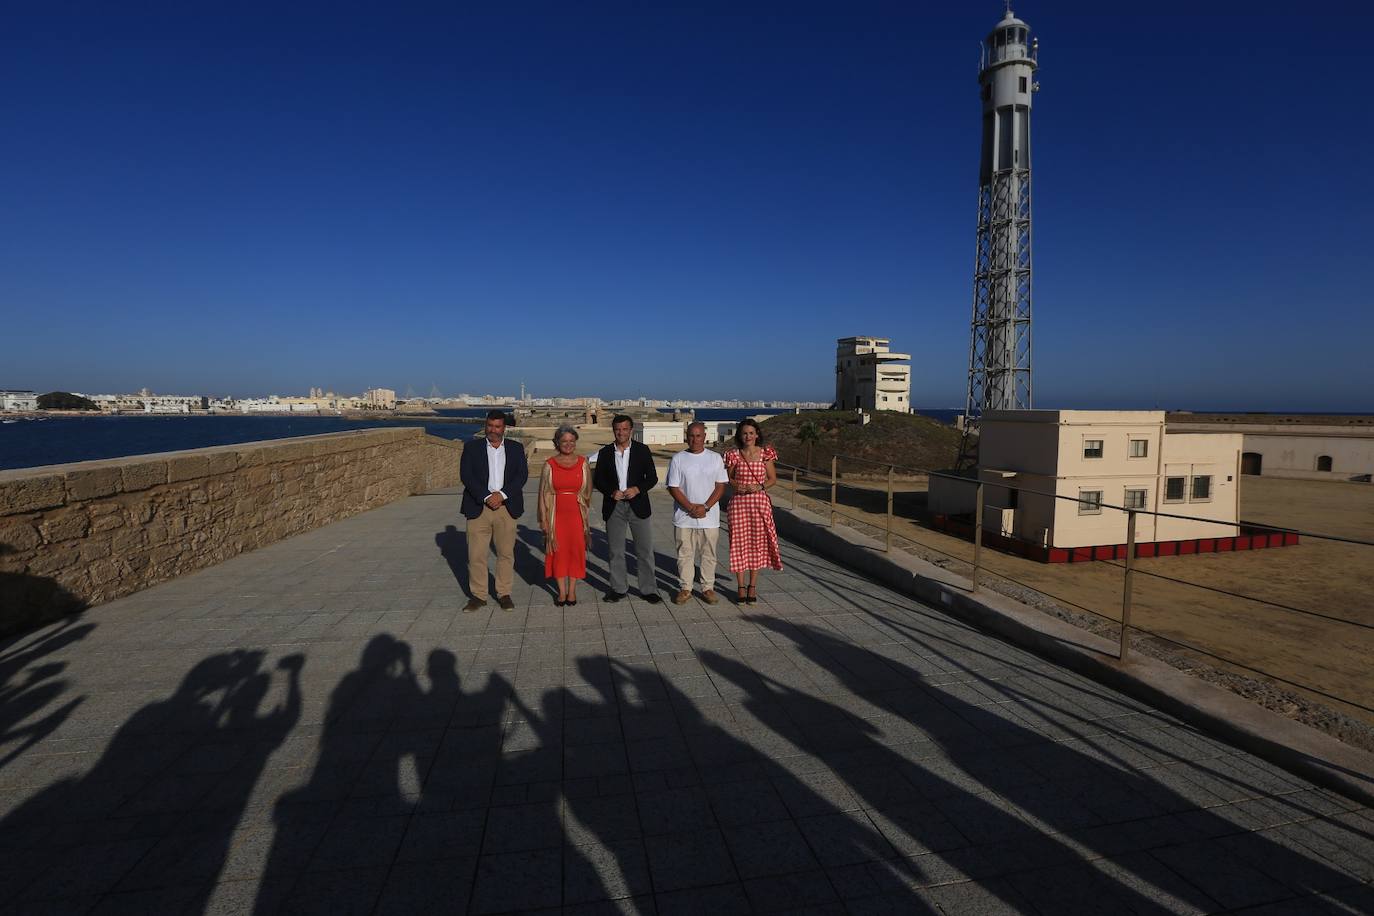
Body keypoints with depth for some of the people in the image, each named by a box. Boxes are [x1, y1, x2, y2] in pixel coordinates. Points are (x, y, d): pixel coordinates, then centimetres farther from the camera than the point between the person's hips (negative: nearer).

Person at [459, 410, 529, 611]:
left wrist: (502, 494, -13)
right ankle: (478, 596, 13)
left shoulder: (516, 448, 9)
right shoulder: (472, 447, 6)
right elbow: (466, 475, -4)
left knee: (506, 553, 5)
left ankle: (504, 594, 17)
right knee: (476, 554, 1)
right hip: (478, 508, -1)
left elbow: (522, 474, -1)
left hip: (506, 508, 1)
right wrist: (486, 497, -14)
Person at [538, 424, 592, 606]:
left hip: (577, 514, 1)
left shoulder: (582, 463, 3)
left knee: (576, 550, 3)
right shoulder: (550, 465, 1)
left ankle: (572, 590, 15)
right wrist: (544, 519, -1)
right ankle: (562, 591, 14)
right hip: (557, 514, 0)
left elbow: (588, 490, 8)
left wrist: (585, 514, 4)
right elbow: (544, 493, 3)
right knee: (558, 550, 3)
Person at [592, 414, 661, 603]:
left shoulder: (642, 450, 1)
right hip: (614, 507, 1)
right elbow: (598, 479, 6)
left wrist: (638, 489, -16)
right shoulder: (605, 452, 5)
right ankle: (619, 588, 20)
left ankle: (648, 589, 10)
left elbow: (652, 478, 1)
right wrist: (611, 492, -12)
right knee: (616, 551, 8)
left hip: (638, 505, -1)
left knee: (645, 550, 1)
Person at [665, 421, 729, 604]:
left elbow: (721, 486, 0)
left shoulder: (715, 458, 3)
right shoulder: (678, 459, 0)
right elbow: (673, 487, -3)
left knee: (708, 554, 7)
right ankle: (685, 588, 18)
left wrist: (705, 507, -12)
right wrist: (690, 507, -13)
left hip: (709, 517, 1)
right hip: (684, 517, 0)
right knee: (684, 554, 6)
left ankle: (708, 588, 19)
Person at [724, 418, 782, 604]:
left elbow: (773, 478, 5)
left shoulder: (765, 453, 0)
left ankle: (752, 586, 20)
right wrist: (736, 486, -10)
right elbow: (727, 478, 10)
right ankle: (741, 587, 14)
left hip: (760, 502, 0)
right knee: (739, 543, 3)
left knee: (757, 542, 6)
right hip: (738, 502, 0)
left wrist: (760, 487, -12)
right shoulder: (734, 455, 0)